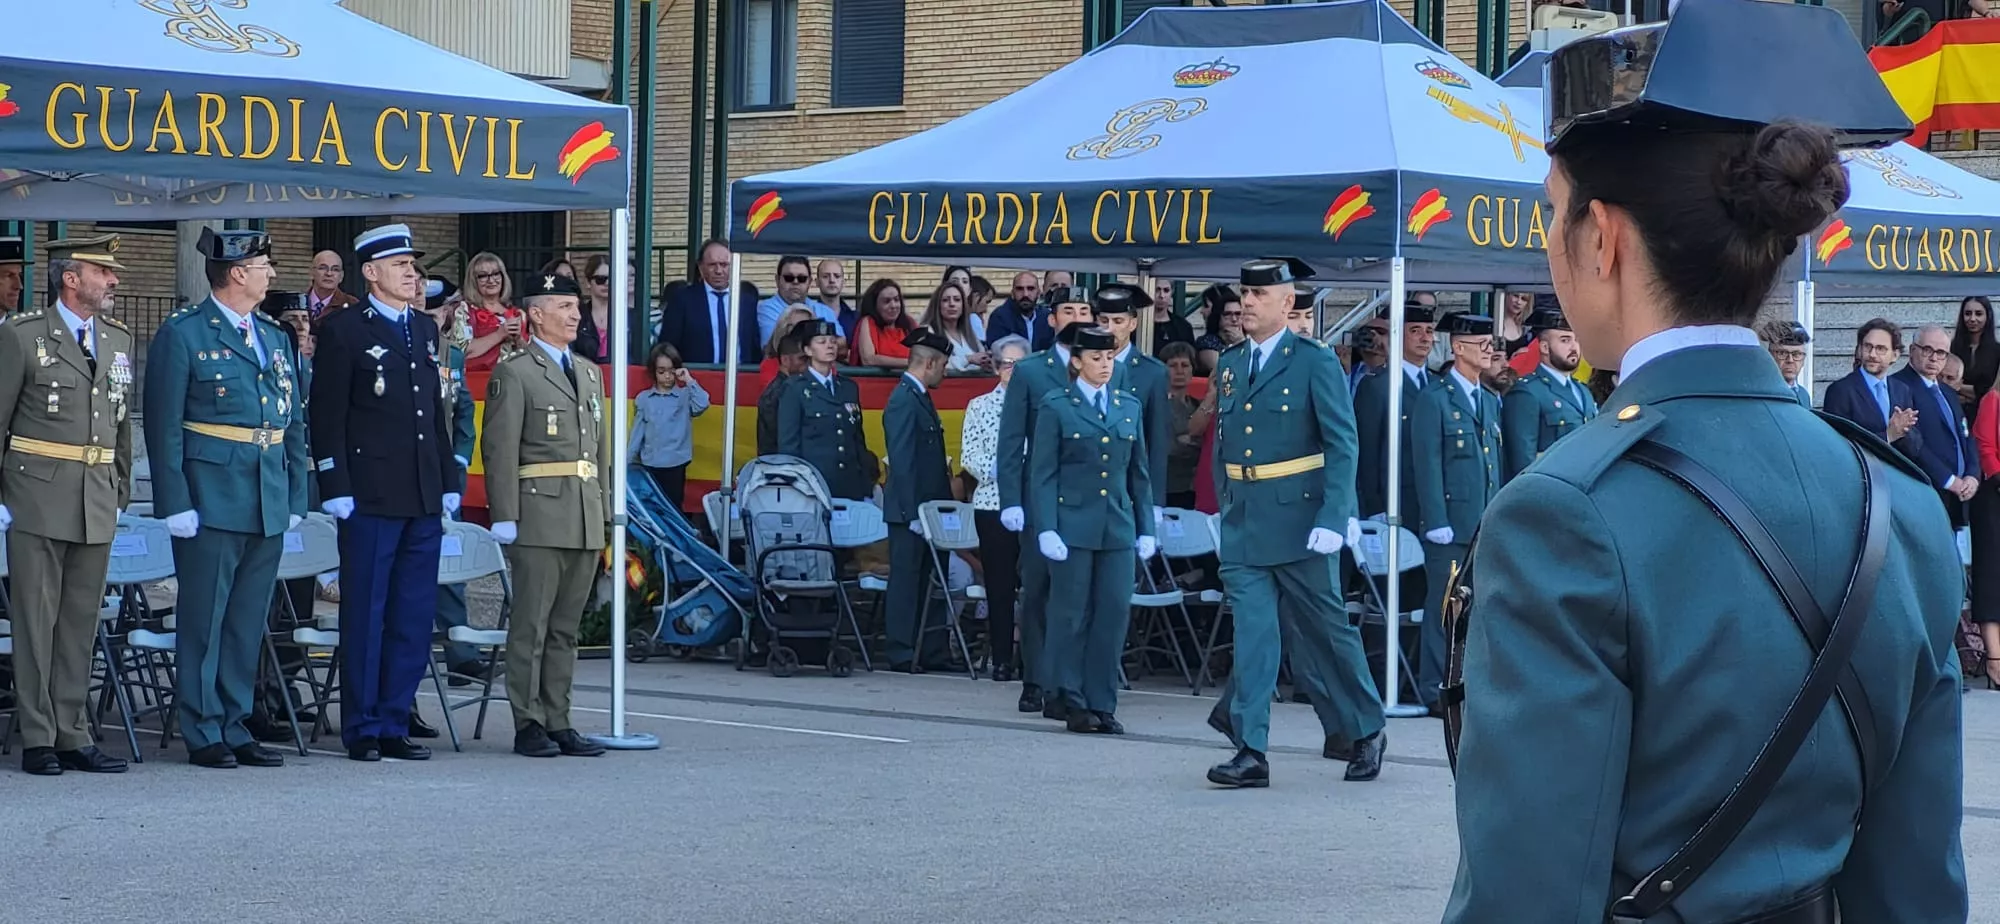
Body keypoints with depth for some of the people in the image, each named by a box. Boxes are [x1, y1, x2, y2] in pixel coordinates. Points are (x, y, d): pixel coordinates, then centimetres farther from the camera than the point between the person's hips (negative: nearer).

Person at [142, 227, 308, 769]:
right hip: (211, 502, -6)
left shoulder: (275, 338, 16)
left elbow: (294, 424, 18)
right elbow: (164, 426, -8)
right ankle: (203, 737, 4)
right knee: (203, 621, -1)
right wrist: (176, 503, -13)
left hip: (268, 507, 6)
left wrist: (295, 498, 11)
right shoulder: (182, 336, -4)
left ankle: (235, 730, 16)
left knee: (249, 624, 9)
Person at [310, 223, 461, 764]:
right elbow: (327, 415, -7)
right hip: (371, 496, -6)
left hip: (424, 498, 6)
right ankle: (363, 729, 5)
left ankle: (394, 724, 14)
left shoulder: (425, 330, 16)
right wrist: (335, 488, -13)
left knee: (414, 617, 7)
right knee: (365, 615, -1)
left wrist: (449, 483, 14)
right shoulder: (343, 330, -3)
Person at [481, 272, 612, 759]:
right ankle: (528, 725, 1)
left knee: (566, 627, 10)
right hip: (539, 516, -7)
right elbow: (499, 449, -9)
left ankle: (557, 722, 14)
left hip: (585, 521, 7)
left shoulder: (589, 373, 19)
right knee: (531, 625, -3)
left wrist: (605, 512, 15)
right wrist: (504, 516, -15)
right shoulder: (514, 373, -3)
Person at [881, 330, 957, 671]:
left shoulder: (919, 398, 16)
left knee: (922, 582, 12)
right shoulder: (904, 402, -15)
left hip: (926, 508, 10)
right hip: (910, 510, -10)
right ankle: (901, 653, 0)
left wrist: (943, 502, 16)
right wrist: (912, 512, -21)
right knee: (905, 580, -4)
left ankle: (925, 650, 16)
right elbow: (901, 461, -19)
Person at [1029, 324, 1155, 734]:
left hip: (1118, 527, 4)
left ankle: (1102, 704, 7)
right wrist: (1047, 529, -10)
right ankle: (1072, 703, 8)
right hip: (1073, 525, -4)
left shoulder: (1129, 406, 13)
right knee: (1072, 615, 0)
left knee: (1114, 615, 0)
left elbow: (1139, 472, 16)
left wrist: (1146, 528, 11)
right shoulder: (1055, 406, 1)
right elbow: (1042, 474, -2)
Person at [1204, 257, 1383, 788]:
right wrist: (1226, 509, 12)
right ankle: (1251, 751, -1)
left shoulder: (1315, 362, -5)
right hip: (1243, 526, 4)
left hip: (1296, 520, -4)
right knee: (1253, 635, 0)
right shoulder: (1229, 365, 11)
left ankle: (1364, 732, 22)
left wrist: (1333, 520, -16)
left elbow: (1342, 444, -9)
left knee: (1325, 629, 5)